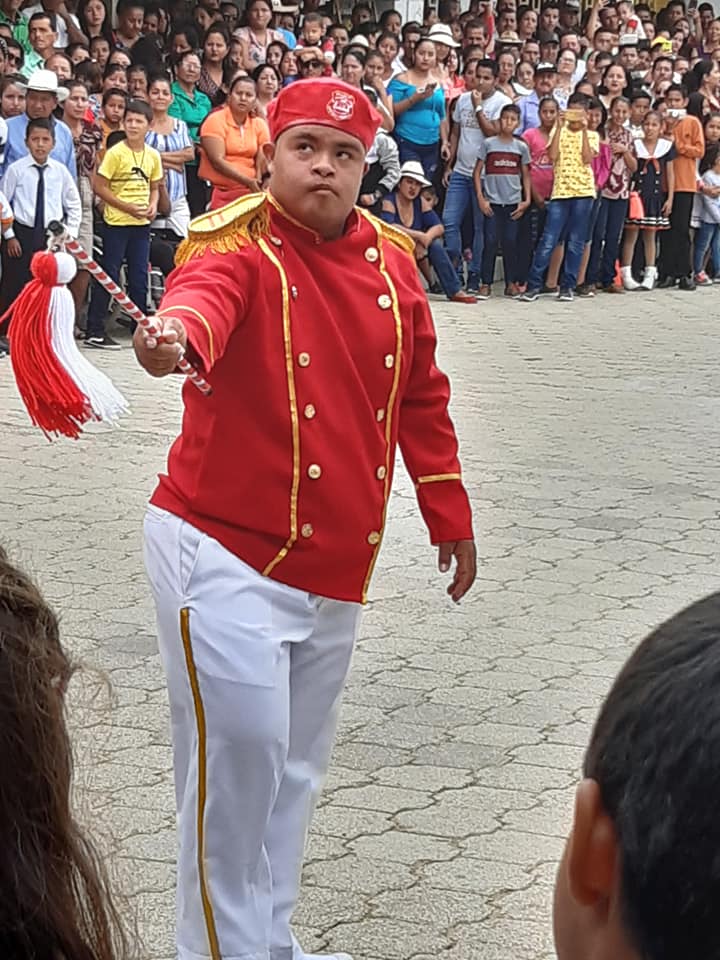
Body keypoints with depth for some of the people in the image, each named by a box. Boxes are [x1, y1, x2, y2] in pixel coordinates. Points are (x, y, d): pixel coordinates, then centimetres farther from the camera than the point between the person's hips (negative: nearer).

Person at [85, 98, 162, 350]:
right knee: (109, 275, -4)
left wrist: (153, 206, -3)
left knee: (139, 277, 10)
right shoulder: (116, 153, -9)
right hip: (116, 222, -5)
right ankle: (94, 331, 0)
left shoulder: (153, 156, 7)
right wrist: (127, 207, -16)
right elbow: (100, 187, -11)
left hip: (142, 224, 5)